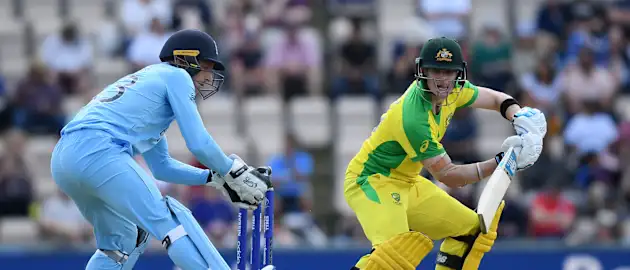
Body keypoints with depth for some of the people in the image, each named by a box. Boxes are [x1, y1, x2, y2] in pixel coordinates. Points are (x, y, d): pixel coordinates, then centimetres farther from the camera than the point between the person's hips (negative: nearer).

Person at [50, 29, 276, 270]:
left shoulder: (149, 79, 34)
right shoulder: (175, 76, 9)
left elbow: (161, 166, 35)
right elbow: (198, 143, 1)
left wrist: (216, 178, 29)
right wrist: (236, 174, 14)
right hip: (98, 151, -9)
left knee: (121, 241, 23)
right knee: (171, 220, -12)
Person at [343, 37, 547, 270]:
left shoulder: (449, 89, -7)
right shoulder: (414, 119, -31)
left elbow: (495, 99, 7)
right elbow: (447, 176, -25)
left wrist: (520, 118, -15)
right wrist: (500, 162, -31)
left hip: (408, 183, 10)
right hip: (371, 181, -10)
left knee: (473, 229, 13)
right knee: (397, 247, -35)